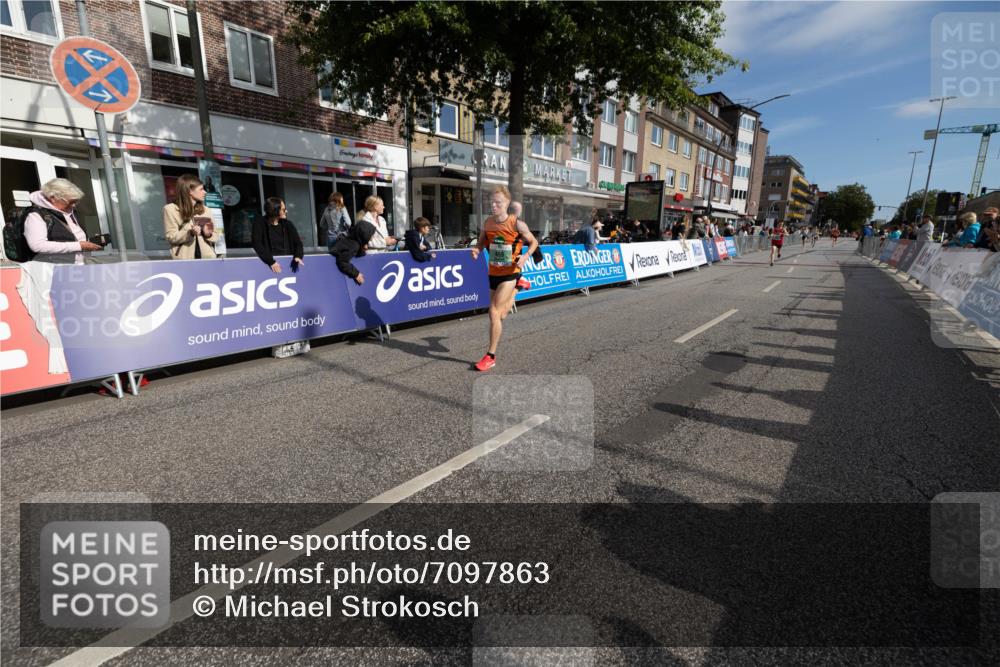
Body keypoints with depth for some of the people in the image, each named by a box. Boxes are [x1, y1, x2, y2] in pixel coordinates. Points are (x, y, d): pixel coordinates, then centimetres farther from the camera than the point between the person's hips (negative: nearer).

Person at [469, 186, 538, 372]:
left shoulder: (517, 224, -14)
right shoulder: (488, 222, -1)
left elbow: (533, 242, -1)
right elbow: (482, 241, 14)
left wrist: (525, 256, -21)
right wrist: (477, 250, -9)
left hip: (509, 274, -6)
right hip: (493, 273, 6)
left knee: (494, 312, -14)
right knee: (500, 315, 19)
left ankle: (491, 356, -2)